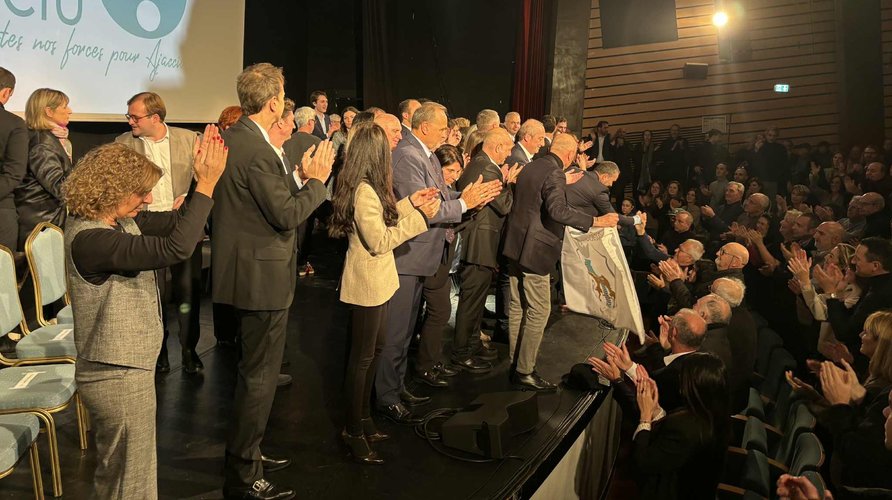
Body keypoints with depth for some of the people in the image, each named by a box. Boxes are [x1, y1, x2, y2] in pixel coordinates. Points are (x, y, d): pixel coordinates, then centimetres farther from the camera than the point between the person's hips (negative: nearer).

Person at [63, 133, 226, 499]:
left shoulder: (119, 221, 2)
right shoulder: (90, 239, -26)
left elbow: (179, 224, 1)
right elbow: (176, 248, -36)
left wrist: (204, 176, -11)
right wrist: (206, 184, -30)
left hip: (125, 366, 10)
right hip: (117, 375, -10)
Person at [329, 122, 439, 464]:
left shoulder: (367, 188, 8)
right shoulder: (365, 191, -23)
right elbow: (379, 241, -23)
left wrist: (409, 203, 8)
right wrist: (418, 217, -20)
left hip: (377, 280, 10)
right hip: (367, 283, -10)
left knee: (374, 350, 19)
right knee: (363, 357, 1)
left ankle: (363, 417, 33)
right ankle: (354, 432, 15)